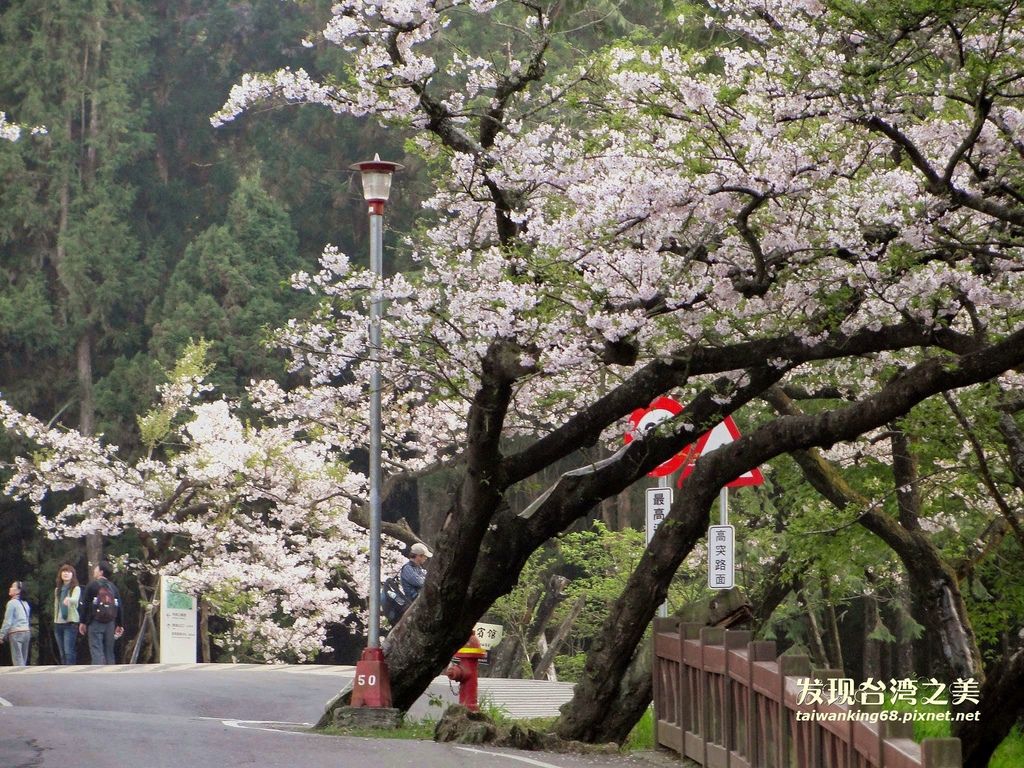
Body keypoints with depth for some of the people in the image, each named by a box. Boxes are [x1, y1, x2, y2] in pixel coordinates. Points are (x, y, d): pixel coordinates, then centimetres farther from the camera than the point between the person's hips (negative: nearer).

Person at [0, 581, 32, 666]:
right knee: (23, 660, 11)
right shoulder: (25, 604, 15)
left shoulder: (12, 603, -8)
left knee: (18, 660, -8)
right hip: (27, 631, 7)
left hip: (16, 633, -7)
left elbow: (7, 621, -10)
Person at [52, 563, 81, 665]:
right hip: (58, 623, 6)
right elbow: (56, 606, 18)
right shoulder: (57, 590, 16)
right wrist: (55, 622, 13)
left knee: (69, 652, -14)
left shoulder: (76, 588, -4)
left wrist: (68, 599, -48)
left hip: (70, 623, -6)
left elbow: (75, 599, -25)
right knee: (62, 653, 7)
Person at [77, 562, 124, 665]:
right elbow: (119, 607, 10)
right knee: (109, 651, 10)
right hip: (110, 624, 5)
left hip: (95, 623, -5)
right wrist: (120, 625, 14)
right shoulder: (113, 587, 11)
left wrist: (82, 622, 0)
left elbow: (84, 605, -5)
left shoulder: (92, 585, -2)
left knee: (96, 651, -8)